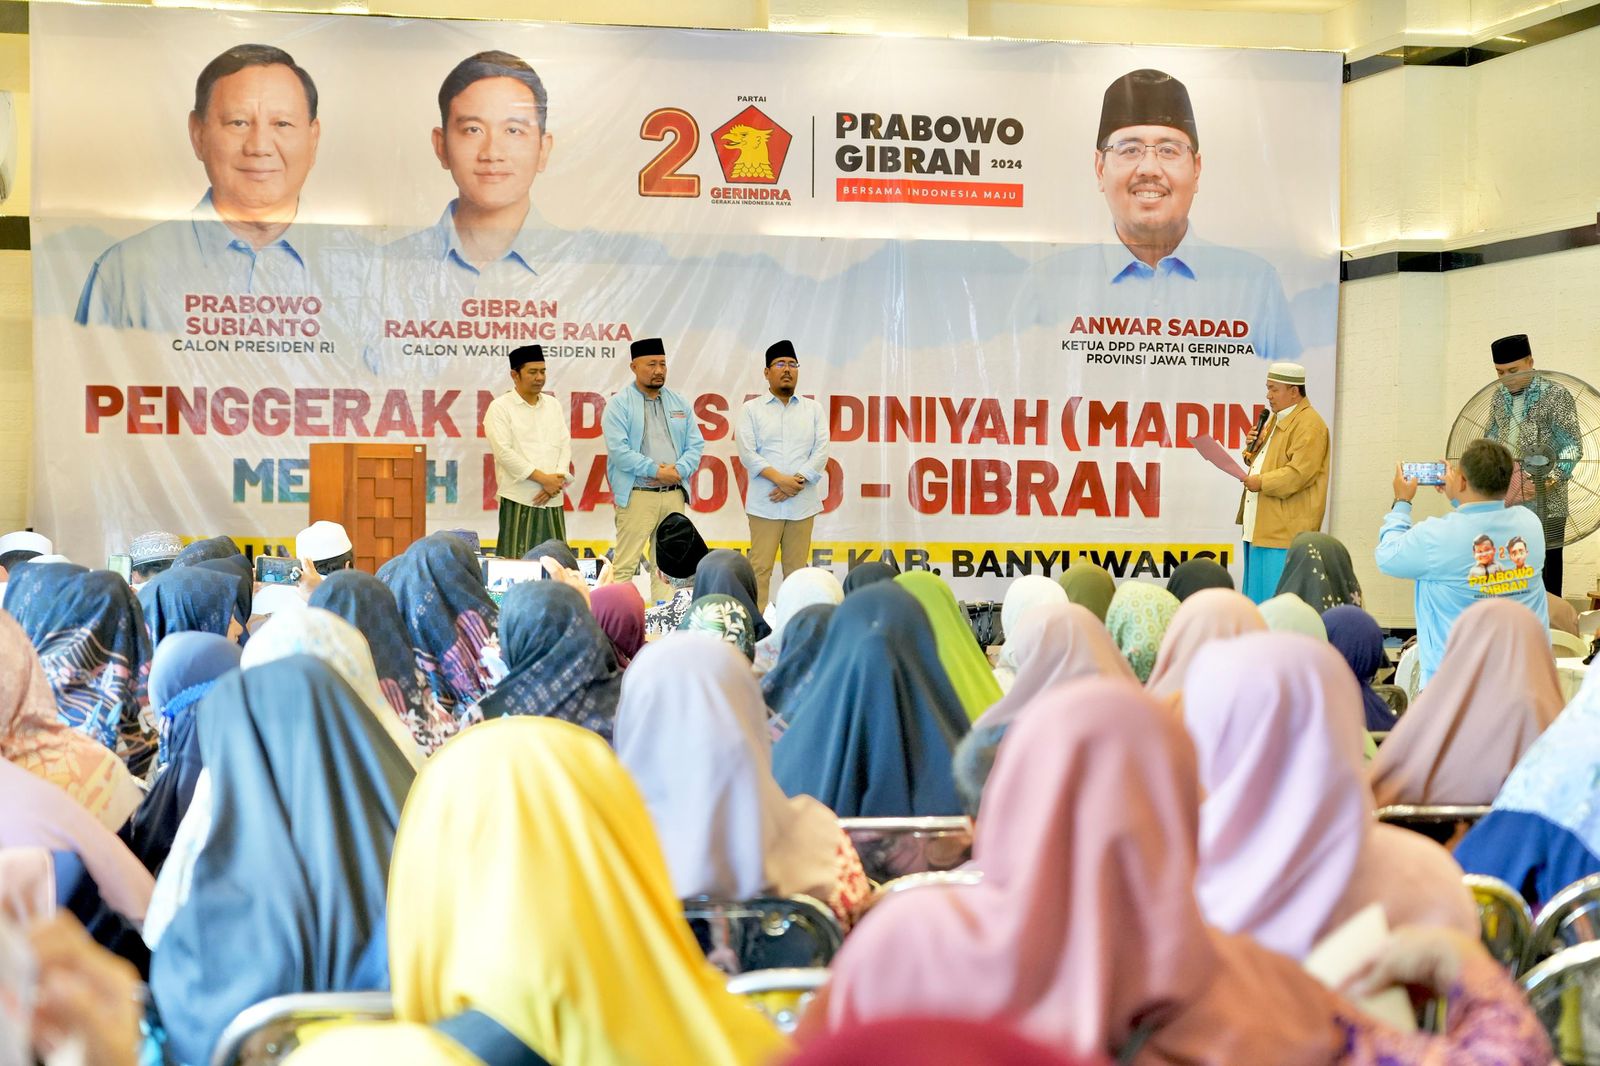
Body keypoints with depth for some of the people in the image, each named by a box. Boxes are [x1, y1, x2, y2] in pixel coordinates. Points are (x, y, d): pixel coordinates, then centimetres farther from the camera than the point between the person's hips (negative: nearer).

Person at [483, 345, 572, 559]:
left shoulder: (553, 405, 16)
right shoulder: (500, 407, -1)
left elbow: (565, 445, 10)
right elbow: (504, 452, -10)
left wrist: (556, 482, -7)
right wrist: (543, 479, -13)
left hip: (552, 499, 5)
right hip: (519, 500, -5)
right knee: (515, 563, -8)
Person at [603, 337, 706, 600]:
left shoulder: (680, 403, 15)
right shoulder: (620, 403, -1)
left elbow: (696, 445, 11)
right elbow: (618, 450, -11)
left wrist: (679, 472, -8)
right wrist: (656, 471, -15)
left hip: (674, 495, 5)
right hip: (636, 496, -5)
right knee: (626, 565, -8)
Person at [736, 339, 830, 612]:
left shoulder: (814, 409, 13)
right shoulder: (752, 409, 6)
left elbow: (821, 452, 4)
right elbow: (747, 453, -4)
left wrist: (797, 482, -11)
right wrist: (781, 480, -15)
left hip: (802, 503, 2)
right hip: (764, 504, -2)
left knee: (797, 568, 3)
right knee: (760, 568, -6)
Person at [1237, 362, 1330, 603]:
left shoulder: (1309, 425, -12)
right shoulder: (1276, 419, 20)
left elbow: (1300, 473, -22)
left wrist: (1262, 482, -17)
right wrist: (1253, 449, 8)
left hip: (1285, 530, -10)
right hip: (1260, 527, 10)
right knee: (1257, 595, 12)